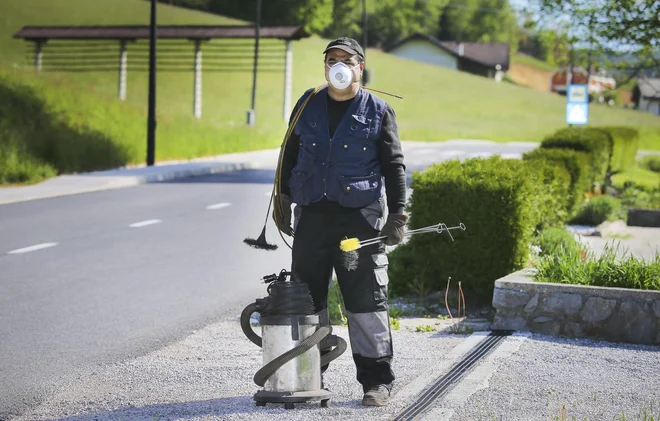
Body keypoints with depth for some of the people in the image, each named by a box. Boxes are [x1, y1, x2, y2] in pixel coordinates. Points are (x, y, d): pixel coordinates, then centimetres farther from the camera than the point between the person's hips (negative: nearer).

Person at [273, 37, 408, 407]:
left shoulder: (378, 111, 3)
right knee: (308, 296, 7)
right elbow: (289, 156, 19)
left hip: (361, 217, -3)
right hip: (312, 216, 4)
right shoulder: (307, 106, 12)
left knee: (367, 297, -4)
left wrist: (398, 215, -4)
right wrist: (284, 202, 15)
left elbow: (394, 165, 4)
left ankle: (377, 379, 2)